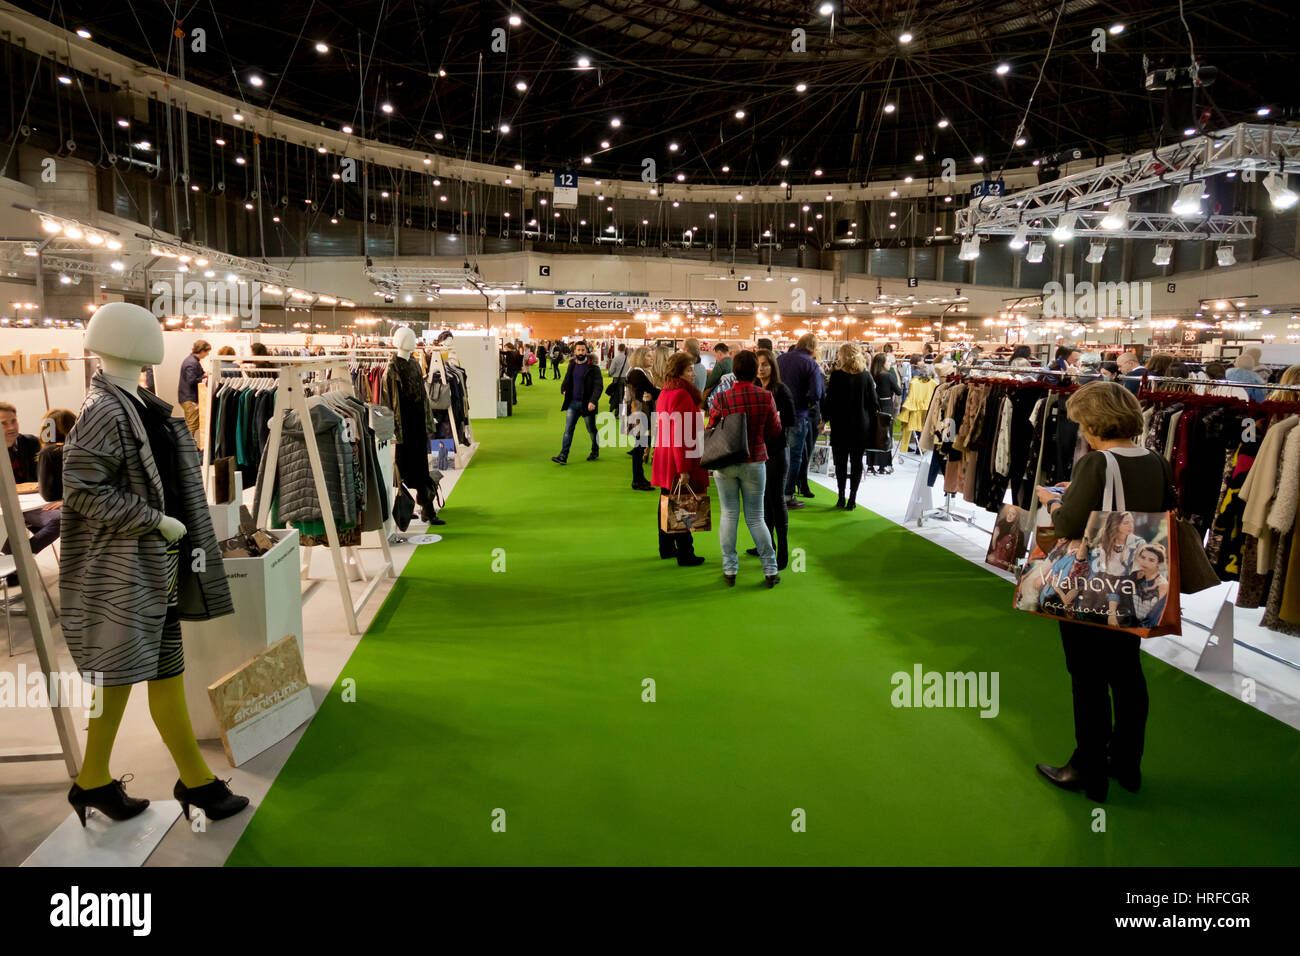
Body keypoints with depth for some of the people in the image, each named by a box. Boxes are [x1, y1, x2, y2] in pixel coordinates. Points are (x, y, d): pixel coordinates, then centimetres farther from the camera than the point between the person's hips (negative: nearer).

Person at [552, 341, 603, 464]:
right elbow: (567, 379, 23)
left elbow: (598, 386, -14)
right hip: (572, 403, 4)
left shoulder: (593, 367, -9)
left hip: (586, 403, -4)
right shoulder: (572, 365, 8)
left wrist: (593, 401, -26)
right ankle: (563, 456, -4)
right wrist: (563, 388, 3)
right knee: (568, 429, -2)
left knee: (592, 430, 12)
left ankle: (595, 451, 32)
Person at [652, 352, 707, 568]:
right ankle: (685, 554, 2)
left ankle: (667, 548, 25)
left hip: (664, 459, 10)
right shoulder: (682, 395, -17)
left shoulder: (664, 393, 13)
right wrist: (683, 469, -23)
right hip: (681, 460, -10)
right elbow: (681, 435, -22)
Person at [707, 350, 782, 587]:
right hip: (754, 463, 1)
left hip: (725, 463, -1)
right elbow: (774, 431, 0)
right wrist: (777, 415, 19)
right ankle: (770, 571, 13)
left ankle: (729, 570, 13)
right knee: (755, 517, 10)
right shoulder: (766, 398, -10)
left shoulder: (722, 399, -12)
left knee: (729, 515, 10)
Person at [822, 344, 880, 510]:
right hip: (861, 426, 2)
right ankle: (852, 498, 6)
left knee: (840, 461, 8)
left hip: (840, 425, -2)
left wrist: (826, 416, 7)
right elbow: (873, 402, 2)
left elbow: (829, 401, -9)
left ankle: (841, 498, 7)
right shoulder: (866, 376, -1)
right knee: (857, 461, 7)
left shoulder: (837, 375, -10)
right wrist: (871, 422, 12)